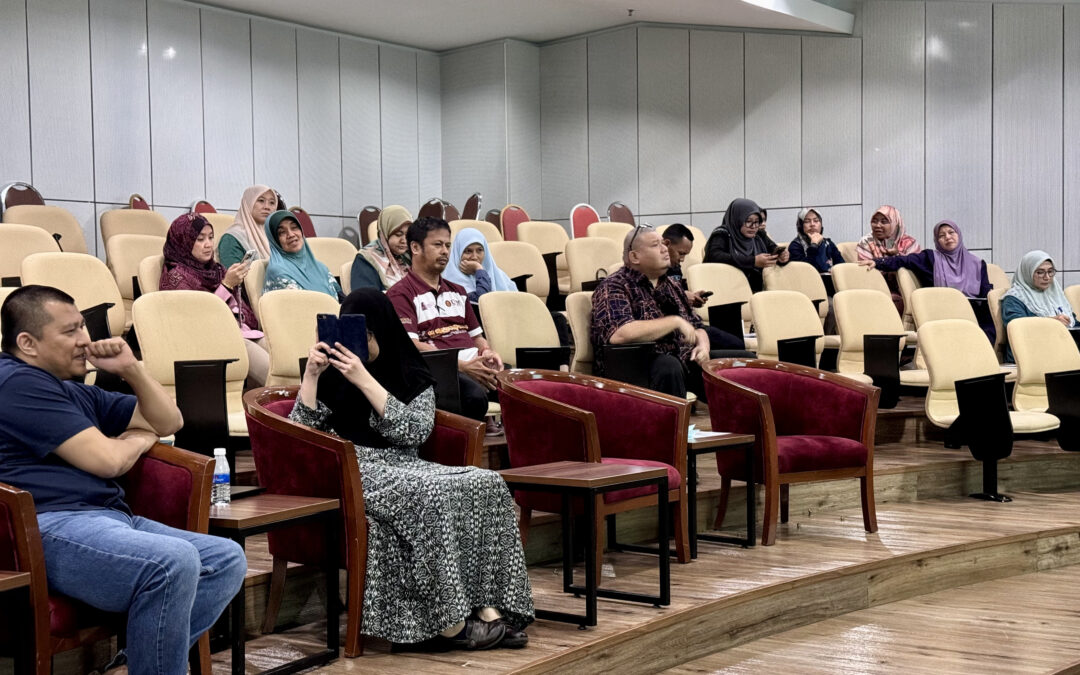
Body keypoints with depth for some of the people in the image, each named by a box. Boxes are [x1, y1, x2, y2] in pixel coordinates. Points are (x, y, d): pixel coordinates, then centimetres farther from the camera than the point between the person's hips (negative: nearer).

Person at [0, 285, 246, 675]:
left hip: (110, 518, 10)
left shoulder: (74, 391, 26)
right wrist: (140, 438, 11)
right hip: (52, 526, -10)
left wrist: (131, 369, 12)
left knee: (227, 559, -6)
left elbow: (169, 422, 28)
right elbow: (107, 460, -12)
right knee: (173, 561, -34)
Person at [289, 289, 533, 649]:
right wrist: (311, 373, -10)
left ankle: (487, 607, -27)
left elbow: (415, 432, -9)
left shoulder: (414, 377, 11)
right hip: (353, 470, -3)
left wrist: (365, 381, -14)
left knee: (487, 485, -23)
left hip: (405, 468, 4)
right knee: (433, 495, -34)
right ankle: (450, 620, -30)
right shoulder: (332, 377, 9)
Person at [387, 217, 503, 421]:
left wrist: (487, 351, 4)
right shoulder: (400, 294, 4)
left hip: (475, 365, 7)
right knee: (475, 396, -38)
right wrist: (463, 366, -16)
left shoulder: (457, 292, 29)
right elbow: (410, 345, -8)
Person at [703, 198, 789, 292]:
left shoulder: (759, 235, 15)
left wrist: (783, 256, -10)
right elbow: (714, 256, -18)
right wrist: (753, 261, -24)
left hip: (757, 291, 5)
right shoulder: (722, 235, -1)